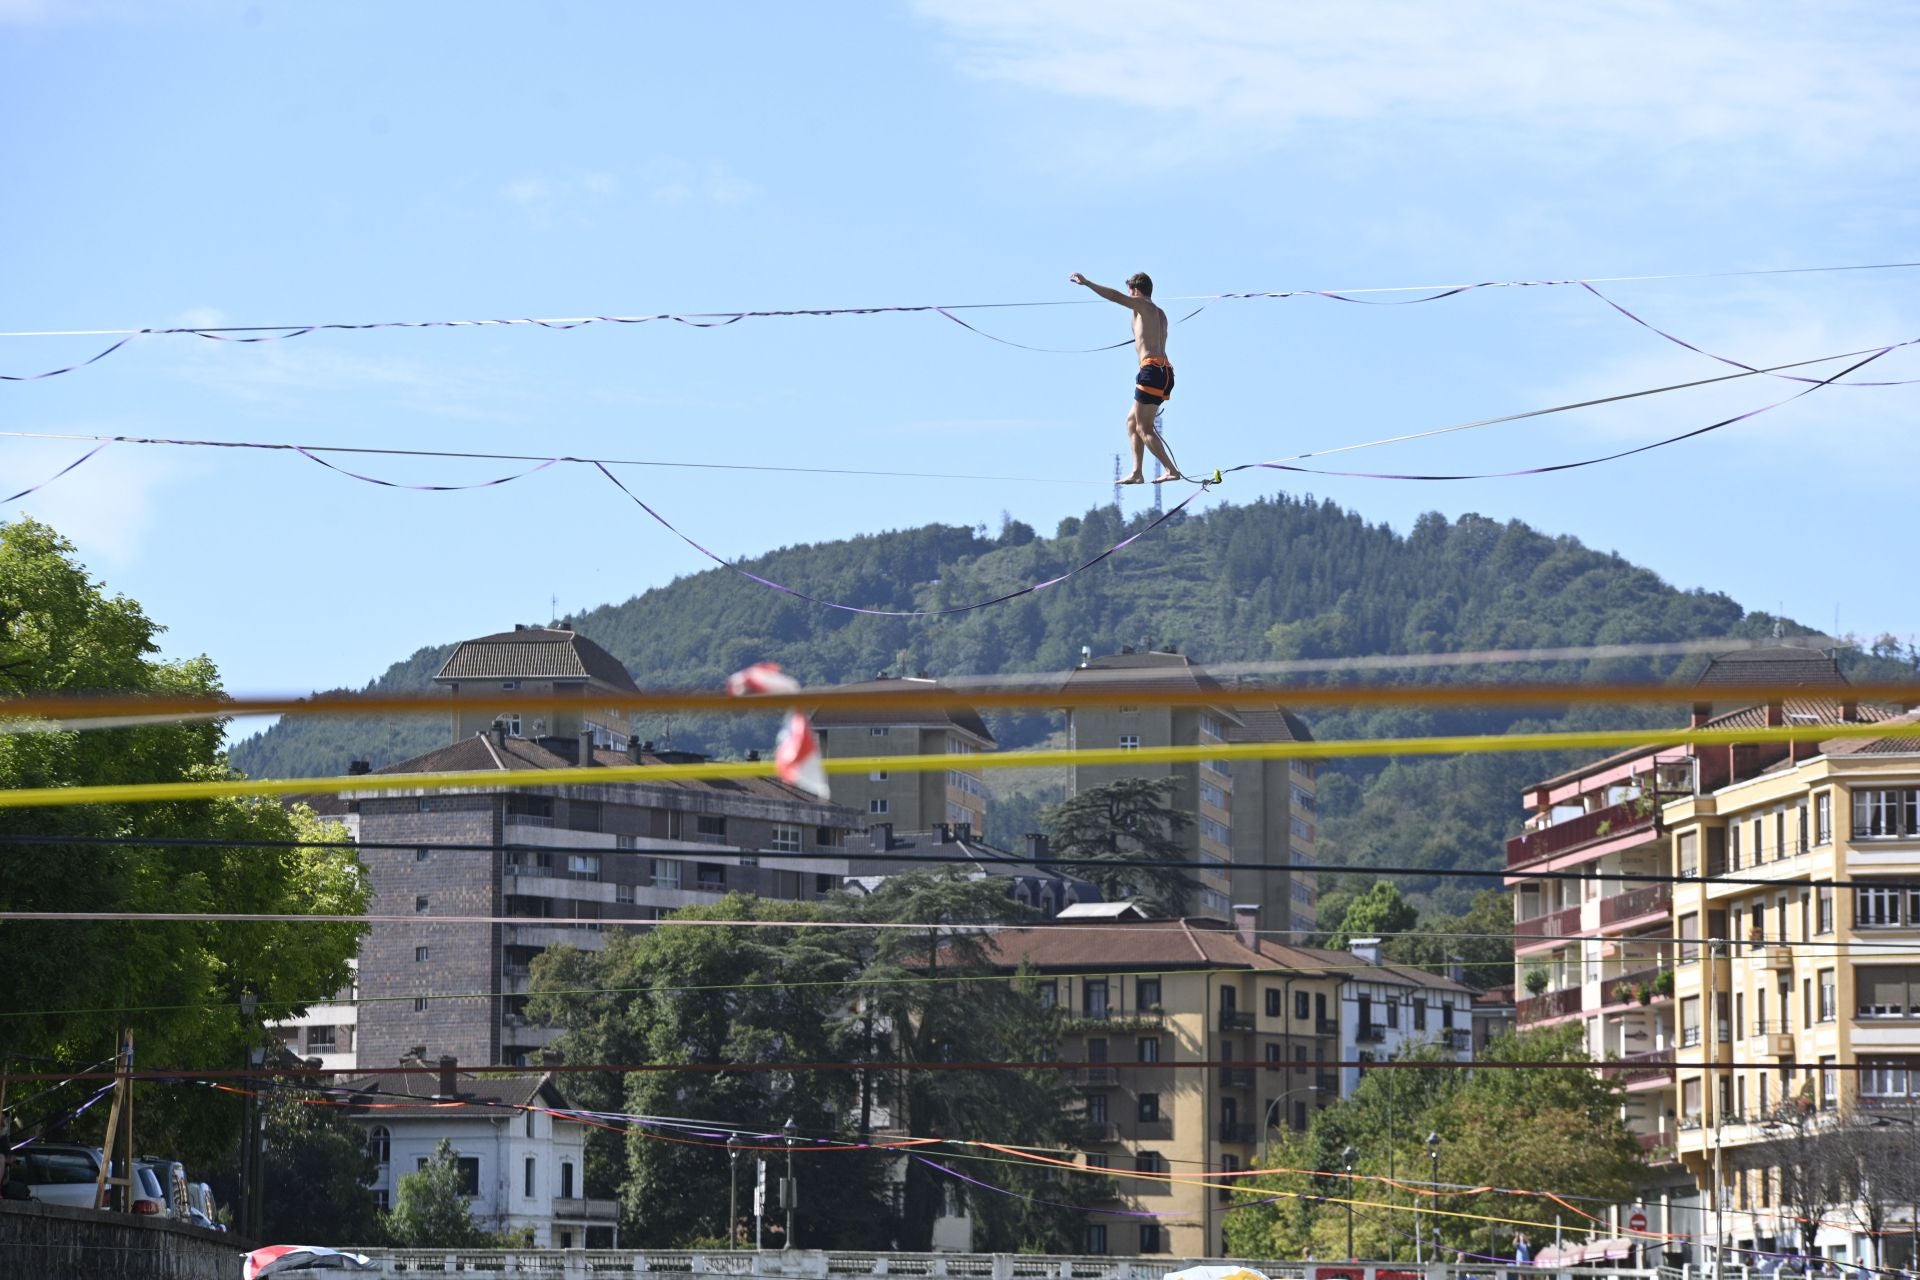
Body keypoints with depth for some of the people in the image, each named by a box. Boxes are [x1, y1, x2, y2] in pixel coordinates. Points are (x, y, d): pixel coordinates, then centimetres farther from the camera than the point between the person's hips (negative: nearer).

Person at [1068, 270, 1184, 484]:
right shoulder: (1160, 314, 23)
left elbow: (1115, 296, -12)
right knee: (1132, 420, 17)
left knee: (1144, 428, -8)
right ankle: (1136, 473, 12)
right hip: (1165, 372, 9)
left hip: (1152, 370, -9)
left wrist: (1087, 283, -10)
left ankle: (1171, 470, -17)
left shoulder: (1142, 305, 0)